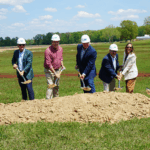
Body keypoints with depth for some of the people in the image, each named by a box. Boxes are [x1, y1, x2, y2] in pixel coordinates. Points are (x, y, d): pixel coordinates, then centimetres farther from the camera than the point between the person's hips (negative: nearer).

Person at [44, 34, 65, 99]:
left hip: (57, 70, 7)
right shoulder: (48, 50, -20)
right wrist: (55, 73, -20)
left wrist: (62, 65, 4)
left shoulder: (60, 49, 2)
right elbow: (48, 64, -21)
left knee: (56, 86, 14)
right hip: (49, 71, -7)